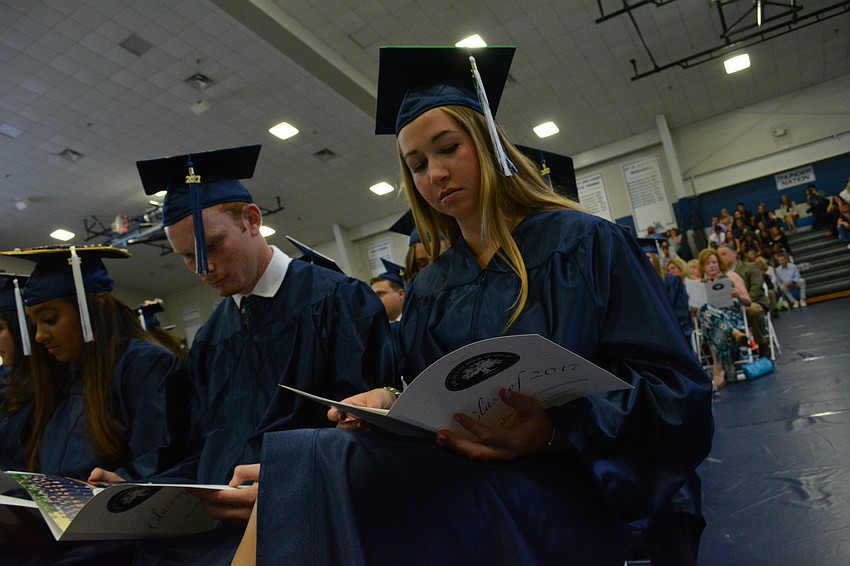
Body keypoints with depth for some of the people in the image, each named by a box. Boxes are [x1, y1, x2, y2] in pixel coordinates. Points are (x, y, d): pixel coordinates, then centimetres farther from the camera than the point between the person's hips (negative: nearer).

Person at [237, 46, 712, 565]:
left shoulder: (584, 244, 2)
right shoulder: (428, 290, 16)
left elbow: (677, 391, -5)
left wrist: (558, 430, -22)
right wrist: (390, 401, -7)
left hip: (559, 495, -4)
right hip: (459, 483, 5)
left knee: (311, 470, -30)